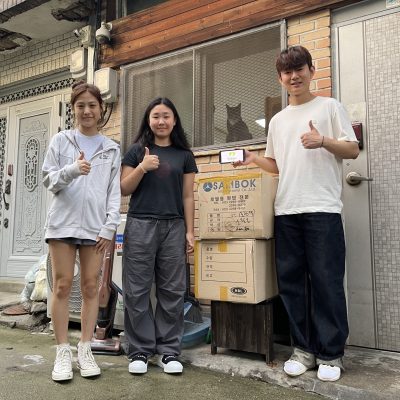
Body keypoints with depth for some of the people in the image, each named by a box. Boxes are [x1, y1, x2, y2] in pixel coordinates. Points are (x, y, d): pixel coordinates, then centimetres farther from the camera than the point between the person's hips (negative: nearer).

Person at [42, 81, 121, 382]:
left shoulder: (112, 149, 11)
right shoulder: (61, 141, 9)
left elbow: (114, 191, 6)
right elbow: (49, 181, 5)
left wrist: (110, 226, -4)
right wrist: (72, 170, -15)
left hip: (95, 226, 1)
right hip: (63, 222, 0)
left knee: (91, 287, 3)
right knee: (62, 286, 0)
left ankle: (85, 351, 14)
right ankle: (63, 352, 11)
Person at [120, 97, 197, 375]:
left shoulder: (184, 154, 12)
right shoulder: (137, 151, 9)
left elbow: (188, 196, 10)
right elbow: (124, 189, 5)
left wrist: (190, 231, 4)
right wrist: (142, 167, -11)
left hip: (174, 227, 1)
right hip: (140, 225, -1)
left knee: (172, 290, 3)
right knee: (138, 289, 1)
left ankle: (169, 350, 14)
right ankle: (140, 350, 13)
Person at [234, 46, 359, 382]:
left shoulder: (330, 107, 6)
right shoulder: (278, 120, 19)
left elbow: (353, 150, 2)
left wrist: (323, 142, -16)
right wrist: (254, 159, 4)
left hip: (323, 209, -5)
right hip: (286, 210, 5)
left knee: (326, 282, -2)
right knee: (291, 281, 7)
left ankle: (331, 354, 12)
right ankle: (304, 348, 20)